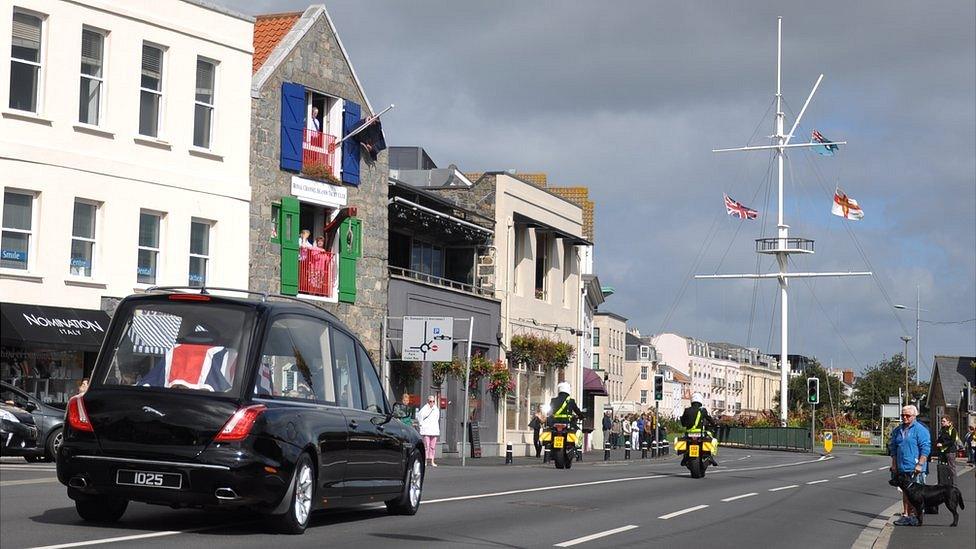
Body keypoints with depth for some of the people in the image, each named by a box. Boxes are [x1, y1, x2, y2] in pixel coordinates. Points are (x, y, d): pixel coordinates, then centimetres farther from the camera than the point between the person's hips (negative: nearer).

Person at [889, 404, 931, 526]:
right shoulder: (897, 430, 14)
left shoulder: (920, 430, -6)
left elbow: (925, 448, -11)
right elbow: (893, 449, 20)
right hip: (901, 468, 6)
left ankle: (916, 516, 1)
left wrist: (920, 464, -16)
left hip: (915, 469, -6)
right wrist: (894, 464, 13)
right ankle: (905, 515, 16)